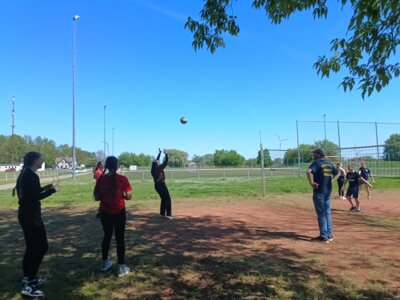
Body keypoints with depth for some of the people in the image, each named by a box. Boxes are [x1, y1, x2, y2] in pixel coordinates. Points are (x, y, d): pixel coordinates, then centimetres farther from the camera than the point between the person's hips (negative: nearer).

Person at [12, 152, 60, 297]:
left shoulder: (25, 174, 11)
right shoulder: (31, 175, -18)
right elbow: (35, 196, -22)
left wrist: (46, 187, 20)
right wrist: (52, 190, -12)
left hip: (25, 214, 10)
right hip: (31, 215, -10)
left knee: (32, 247, 17)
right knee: (42, 246, -5)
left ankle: (28, 278, 27)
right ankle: (28, 285, -1)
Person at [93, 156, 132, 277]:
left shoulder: (101, 179, -4)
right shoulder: (122, 179, -13)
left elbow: (96, 197, 0)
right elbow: (129, 196, -11)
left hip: (105, 212, 4)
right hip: (119, 213, -3)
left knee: (107, 236, 21)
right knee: (120, 238, 6)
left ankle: (105, 263, 36)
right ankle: (121, 267, 12)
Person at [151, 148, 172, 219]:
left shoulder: (153, 168, 4)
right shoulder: (159, 168, -16)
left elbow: (156, 160, 17)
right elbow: (165, 162, -14)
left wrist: (159, 153, 23)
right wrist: (166, 154, -4)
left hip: (157, 185, 8)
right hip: (161, 185, -8)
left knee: (163, 198, 19)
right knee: (167, 198, -3)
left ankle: (162, 213, 22)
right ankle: (168, 214, -9)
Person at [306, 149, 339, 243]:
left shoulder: (317, 163, -11)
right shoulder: (329, 164, 11)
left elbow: (308, 172, -29)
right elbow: (337, 173, 23)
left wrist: (311, 183, -19)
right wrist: (331, 181, 15)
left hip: (319, 191, -7)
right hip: (328, 191, 7)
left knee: (321, 214, 0)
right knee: (327, 213, 15)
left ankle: (324, 236, 5)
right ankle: (329, 235, 21)